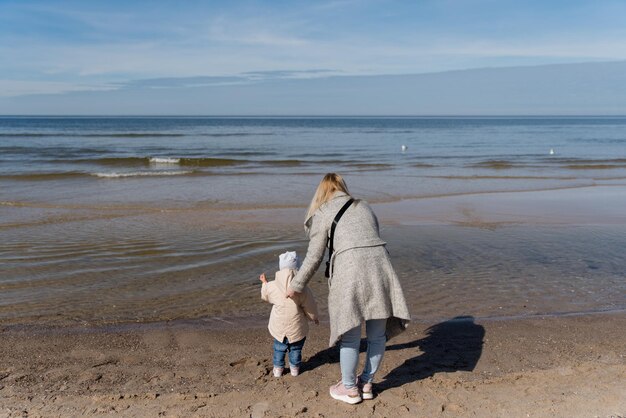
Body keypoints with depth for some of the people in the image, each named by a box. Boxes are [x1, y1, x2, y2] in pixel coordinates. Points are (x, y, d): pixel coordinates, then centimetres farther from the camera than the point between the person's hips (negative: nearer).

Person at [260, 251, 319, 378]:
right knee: (296, 348, 21)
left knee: (279, 348, 23)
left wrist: (264, 283, 29)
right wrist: (314, 318, 12)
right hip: (296, 327, -2)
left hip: (279, 327, 2)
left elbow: (265, 295, 10)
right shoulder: (302, 289, -20)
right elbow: (310, 308, -9)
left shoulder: (272, 286, -14)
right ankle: (294, 367, 32)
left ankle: (278, 368, 30)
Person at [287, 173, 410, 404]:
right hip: (379, 265, 5)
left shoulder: (322, 214, 10)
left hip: (350, 270, -4)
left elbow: (314, 257, 10)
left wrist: (296, 286, 23)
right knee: (377, 333, 16)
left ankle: (349, 388, 24)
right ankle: (366, 383, 31)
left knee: (350, 335, 9)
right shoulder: (364, 207, 23)